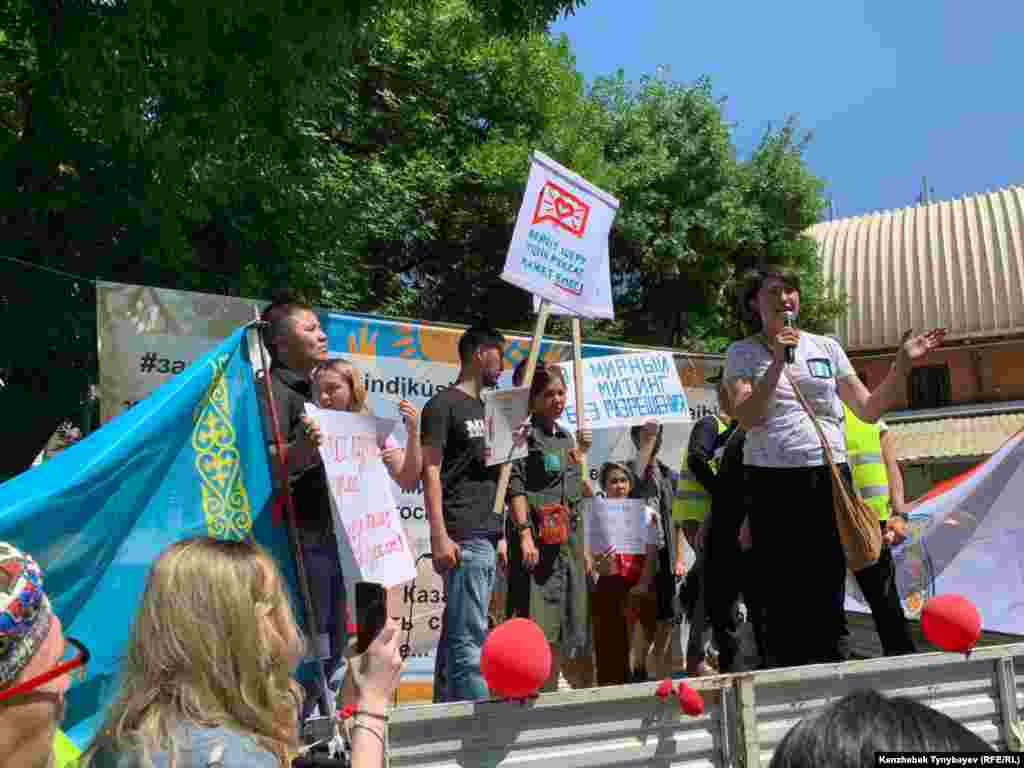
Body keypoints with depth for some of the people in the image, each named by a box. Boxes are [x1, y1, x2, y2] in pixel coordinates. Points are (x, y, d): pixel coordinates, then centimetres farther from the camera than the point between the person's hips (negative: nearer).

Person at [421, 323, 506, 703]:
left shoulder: (483, 408, 20)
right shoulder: (444, 404, -5)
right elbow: (430, 472, -11)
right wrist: (439, 536, -18)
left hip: (487, 537, 8)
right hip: (463, 539, -8)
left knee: (457, 634, 11)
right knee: (469, 637, -8)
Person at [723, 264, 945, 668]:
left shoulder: (825, 347, 13)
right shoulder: (742, 353, 5)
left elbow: (869, 409, 13)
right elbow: (746, 417, -9)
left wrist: (903, 363, 4)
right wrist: (778, 362, -14)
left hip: (828, 475, 3)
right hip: (770, 479, -2)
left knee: (828, 587, 6)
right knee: (781, 593, 1)